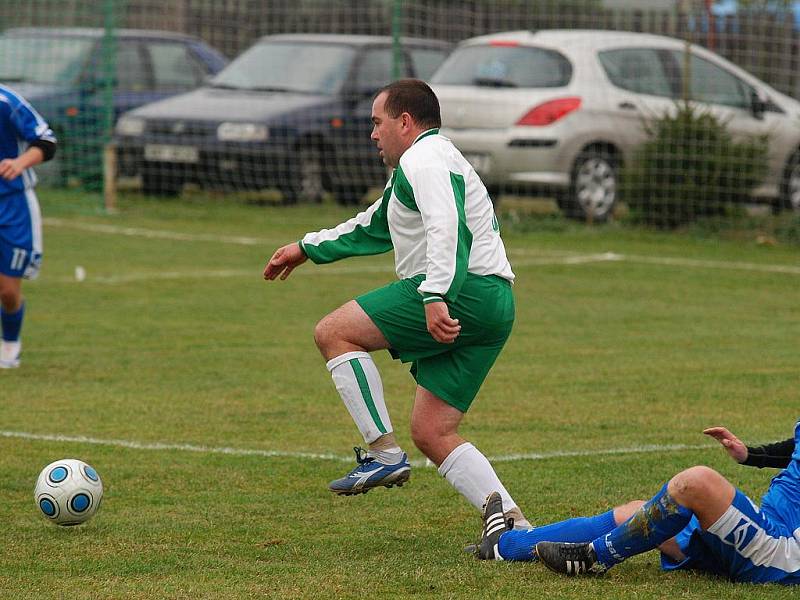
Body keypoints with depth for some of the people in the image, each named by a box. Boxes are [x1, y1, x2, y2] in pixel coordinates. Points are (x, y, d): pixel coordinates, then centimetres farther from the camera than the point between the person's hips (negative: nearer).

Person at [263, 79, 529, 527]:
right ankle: (516, 525, -3)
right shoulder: (434, 160, 31)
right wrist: (307, 248, 49)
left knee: (333, 332, -4)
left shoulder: (423, 159, -4)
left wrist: (435, 297, -34)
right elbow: (372, 228, 43)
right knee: (431, 434, 6)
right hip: (492, 308, 10)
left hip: (462, 290, -10)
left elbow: (445, 227, -22)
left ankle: (384, 454, -10)